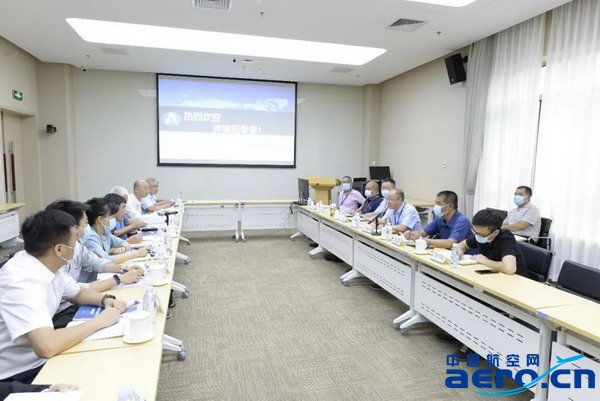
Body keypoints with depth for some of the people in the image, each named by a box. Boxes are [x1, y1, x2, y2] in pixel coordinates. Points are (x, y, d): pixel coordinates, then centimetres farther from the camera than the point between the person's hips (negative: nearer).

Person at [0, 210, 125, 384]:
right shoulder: (21, 281, -28)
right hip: (16, 377, -7)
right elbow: (47, 346, -37)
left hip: (38, 360, 7)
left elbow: (78, 293, 14)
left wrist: (106, 299, -5)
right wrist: (99, 321, -24)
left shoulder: (47, 265, -3)